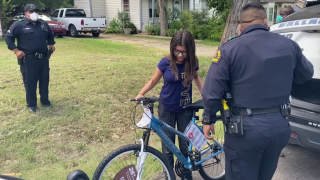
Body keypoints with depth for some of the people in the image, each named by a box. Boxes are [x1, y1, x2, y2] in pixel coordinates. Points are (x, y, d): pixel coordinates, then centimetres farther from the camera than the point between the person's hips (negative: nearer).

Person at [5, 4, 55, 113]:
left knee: (44, 80, 12)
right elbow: (8, 37, -2)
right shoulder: (19, 25, -5)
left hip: (44, 58, 5)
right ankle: (31, 105, 14)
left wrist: (51, 44, 15)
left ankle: (45, 101, 27)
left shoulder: (43, 24, 12)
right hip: (28, 59, -5)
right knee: (30, 82, 1)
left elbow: (50, 35, 30)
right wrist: (16, 50, -11)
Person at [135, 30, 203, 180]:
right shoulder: (166, 62, -15)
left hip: (185, 109, 1)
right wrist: (141, 93, -18)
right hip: (166, 109, -1)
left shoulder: (192, 62, -10)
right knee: (168, 147, 5)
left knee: (185, 145, 9)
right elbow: (153, 80, -2)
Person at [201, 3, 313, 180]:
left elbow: (212, 91, -13)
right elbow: (306, 75, 19)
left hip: (245, 127, -4)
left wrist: (208, 120, 2)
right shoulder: (289, 45, 1)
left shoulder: (229, 49, -12)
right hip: (280, 125, 5)